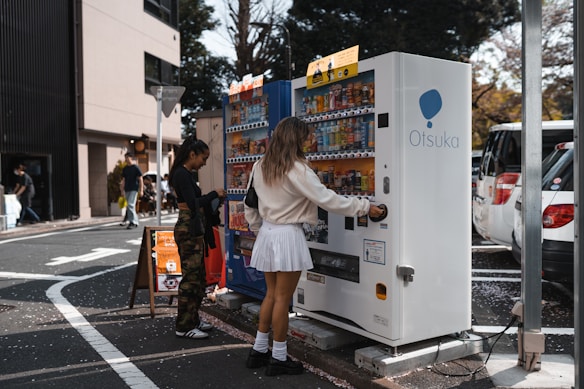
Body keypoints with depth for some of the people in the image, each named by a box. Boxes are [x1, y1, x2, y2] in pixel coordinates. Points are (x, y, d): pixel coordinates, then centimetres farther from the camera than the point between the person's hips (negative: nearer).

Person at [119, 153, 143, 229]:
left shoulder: (135, 167, -5)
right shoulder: (125, 168, 12)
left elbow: (140, 179, -6)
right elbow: (124, 180, 18)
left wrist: (141, 190, -10)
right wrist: (122, 190, 14)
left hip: (134, 189, -7)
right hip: (127, 189, 7)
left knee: (131, 205, -16)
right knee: (128, 207, 10)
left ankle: (133, 222, -12)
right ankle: (135, 221, 20)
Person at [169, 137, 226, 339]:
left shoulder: (187, 174, 15)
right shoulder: (181, 174, -14)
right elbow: (193, 204, -22)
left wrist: (213, 199, 8)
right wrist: (214, 194, -12)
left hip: (195, 231, 10)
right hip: (187, 230, -10)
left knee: (199, 276, 15)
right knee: (191, 277, -4)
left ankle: (193, 319, 26)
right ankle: (184, 326, 4)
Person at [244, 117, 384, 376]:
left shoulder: (260, 167, 6)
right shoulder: (296, 169, -16)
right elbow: (327, 199, -18)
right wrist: (364, 207, -11)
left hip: (267, 234, 7)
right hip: (287, 236, -7)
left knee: (272, 294, 18)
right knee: (283, 298, 3)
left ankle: (258, 351, 26)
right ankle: (278, 359, 14)